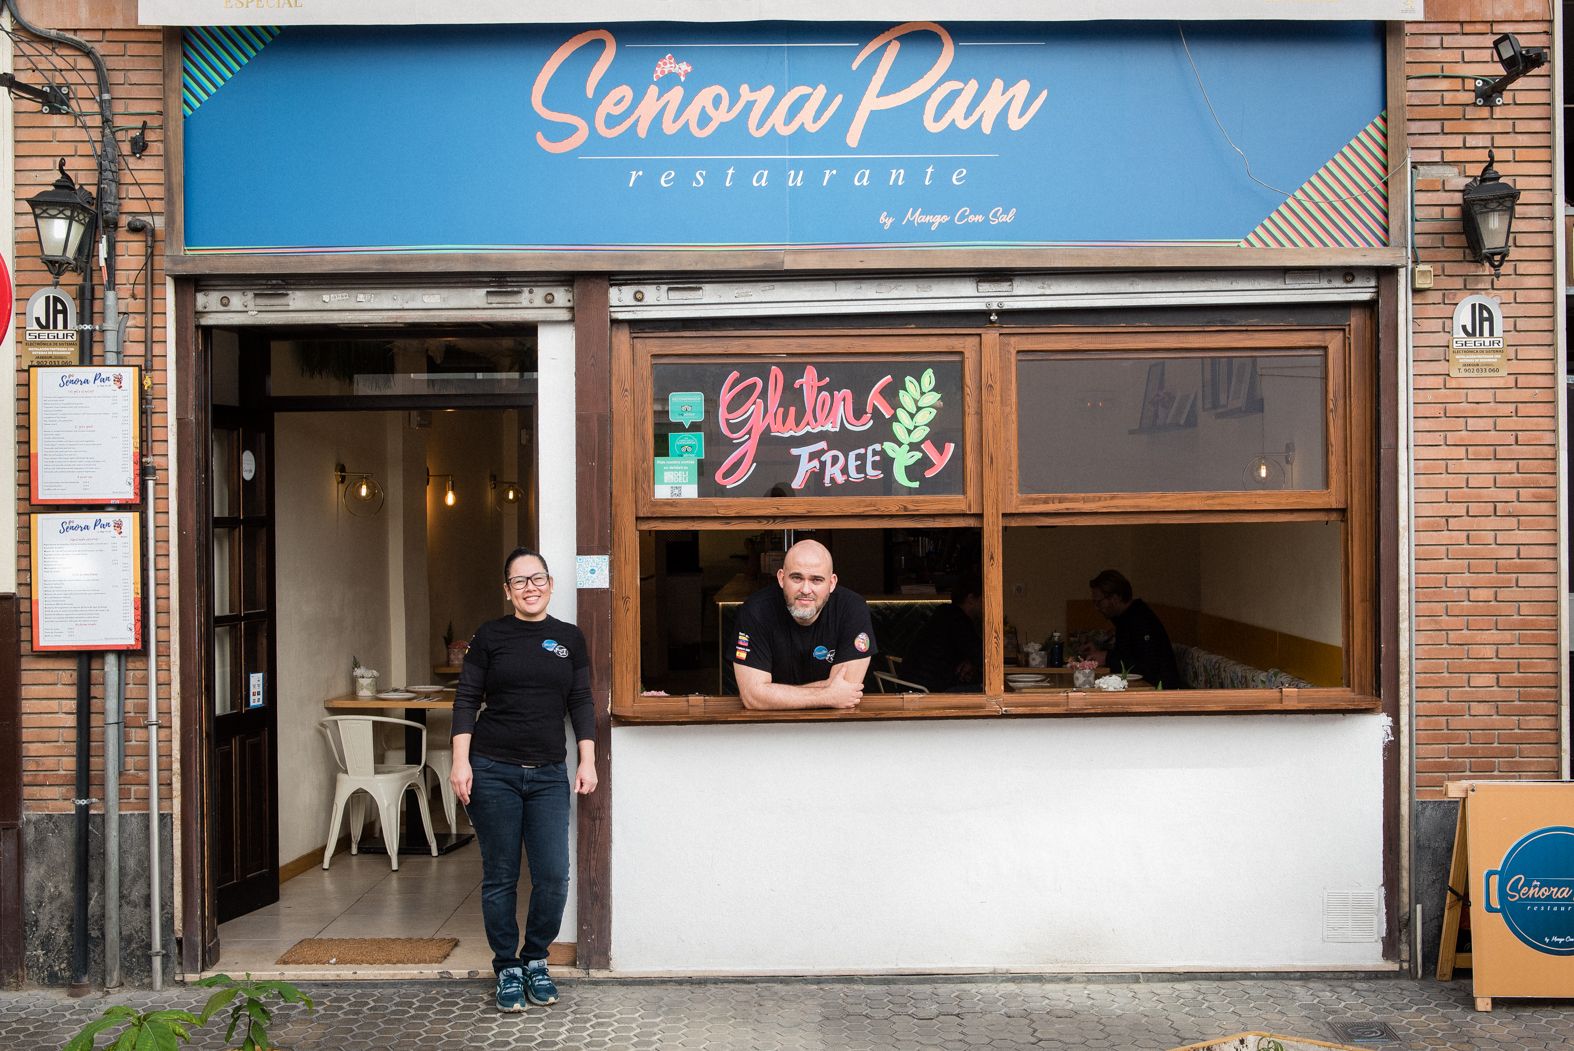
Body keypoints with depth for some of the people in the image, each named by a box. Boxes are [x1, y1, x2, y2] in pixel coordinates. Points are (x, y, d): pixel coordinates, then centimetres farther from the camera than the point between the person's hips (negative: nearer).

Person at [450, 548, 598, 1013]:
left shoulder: (570, 639, 8)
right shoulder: (491, 635, 2)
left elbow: (581, 703, 10)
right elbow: (466, 699, 1)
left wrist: (588, 760, 2)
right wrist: (460, 762, -7)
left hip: (548, 774, 2)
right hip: (493, 772, -2)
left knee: (553, 876, -4)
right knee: (500, 876, 4)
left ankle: (535, 959, 19)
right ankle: (507, 968, 20)